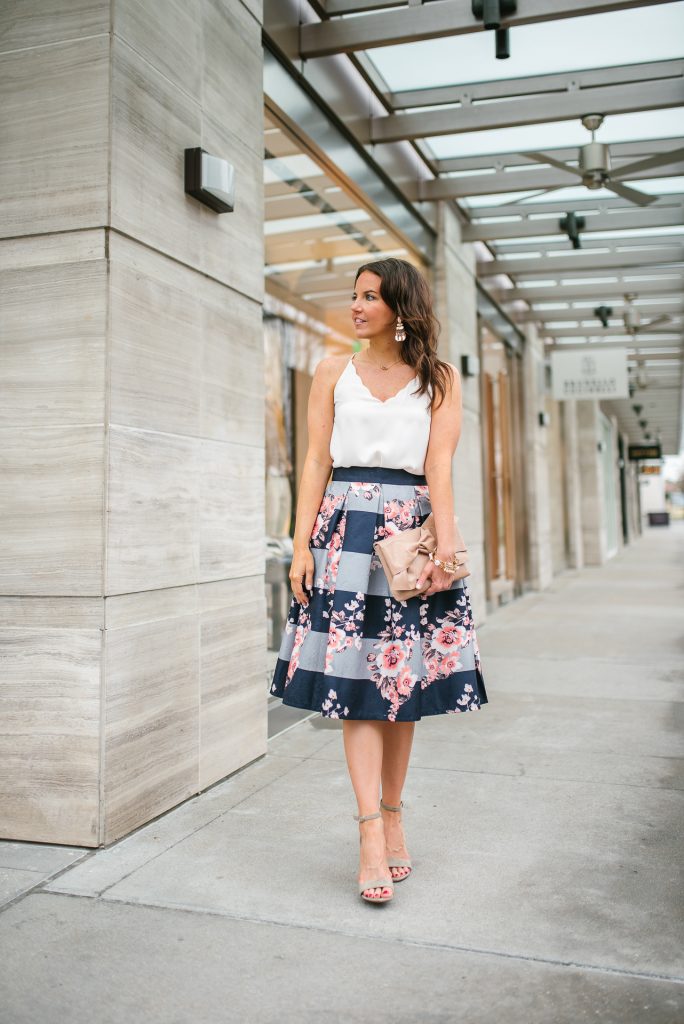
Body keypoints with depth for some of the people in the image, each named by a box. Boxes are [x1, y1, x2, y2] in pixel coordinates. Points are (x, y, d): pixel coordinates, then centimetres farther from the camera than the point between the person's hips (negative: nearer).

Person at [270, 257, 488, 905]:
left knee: (403, 683, 3)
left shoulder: (439, 379, 9)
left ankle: (392, 816, 18)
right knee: (354, 683, -7)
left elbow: (439, 464, -3)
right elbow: (316, 462, 6)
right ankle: (372, 835, -4)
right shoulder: (333, 372, 12)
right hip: (346, 530, 0)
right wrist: (302, 547, -2)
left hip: (412, 531, 0)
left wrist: (445, 542, -16)